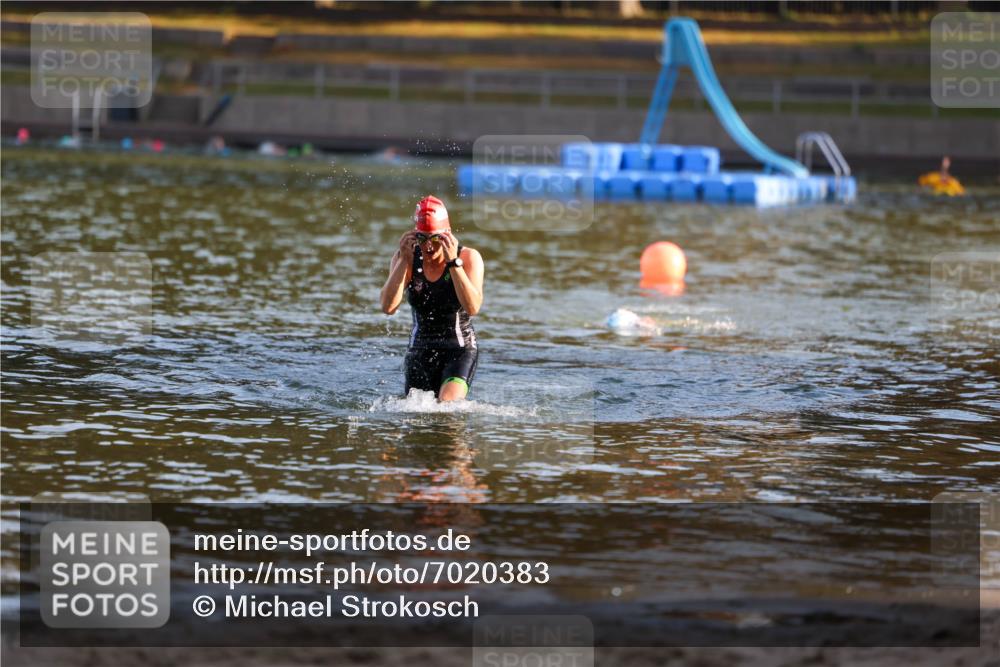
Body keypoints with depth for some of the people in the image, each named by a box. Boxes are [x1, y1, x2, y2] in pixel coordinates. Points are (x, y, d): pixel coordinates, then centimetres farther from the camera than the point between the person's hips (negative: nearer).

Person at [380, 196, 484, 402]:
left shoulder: (468, 257, -12)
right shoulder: (407, 258, -6)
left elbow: (473, 307, -27)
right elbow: (388, 307, -19)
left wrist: (453, 262, -33)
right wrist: (404, 260, -25)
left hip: (460, 348, -3)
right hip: (420, 349, 3)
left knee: (448, 405, -25)